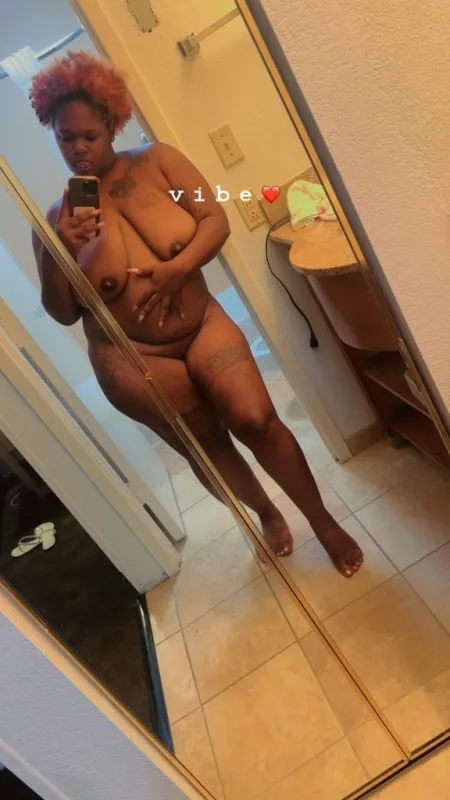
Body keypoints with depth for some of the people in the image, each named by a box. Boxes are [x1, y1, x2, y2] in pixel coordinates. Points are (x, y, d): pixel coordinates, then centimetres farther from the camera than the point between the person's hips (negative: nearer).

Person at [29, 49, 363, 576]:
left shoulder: (156, 161, -1)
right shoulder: (56, 219, -2)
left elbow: (216, 219, -7)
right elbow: (62, 313, -4)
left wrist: (178, 268, -22)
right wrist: (56, 252, -21)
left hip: (203, 325, 1)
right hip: (133, 357, 0)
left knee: (256, 420, -14)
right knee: (206, 445, 7)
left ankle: (322, 521, 11)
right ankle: (266, 513, 36)